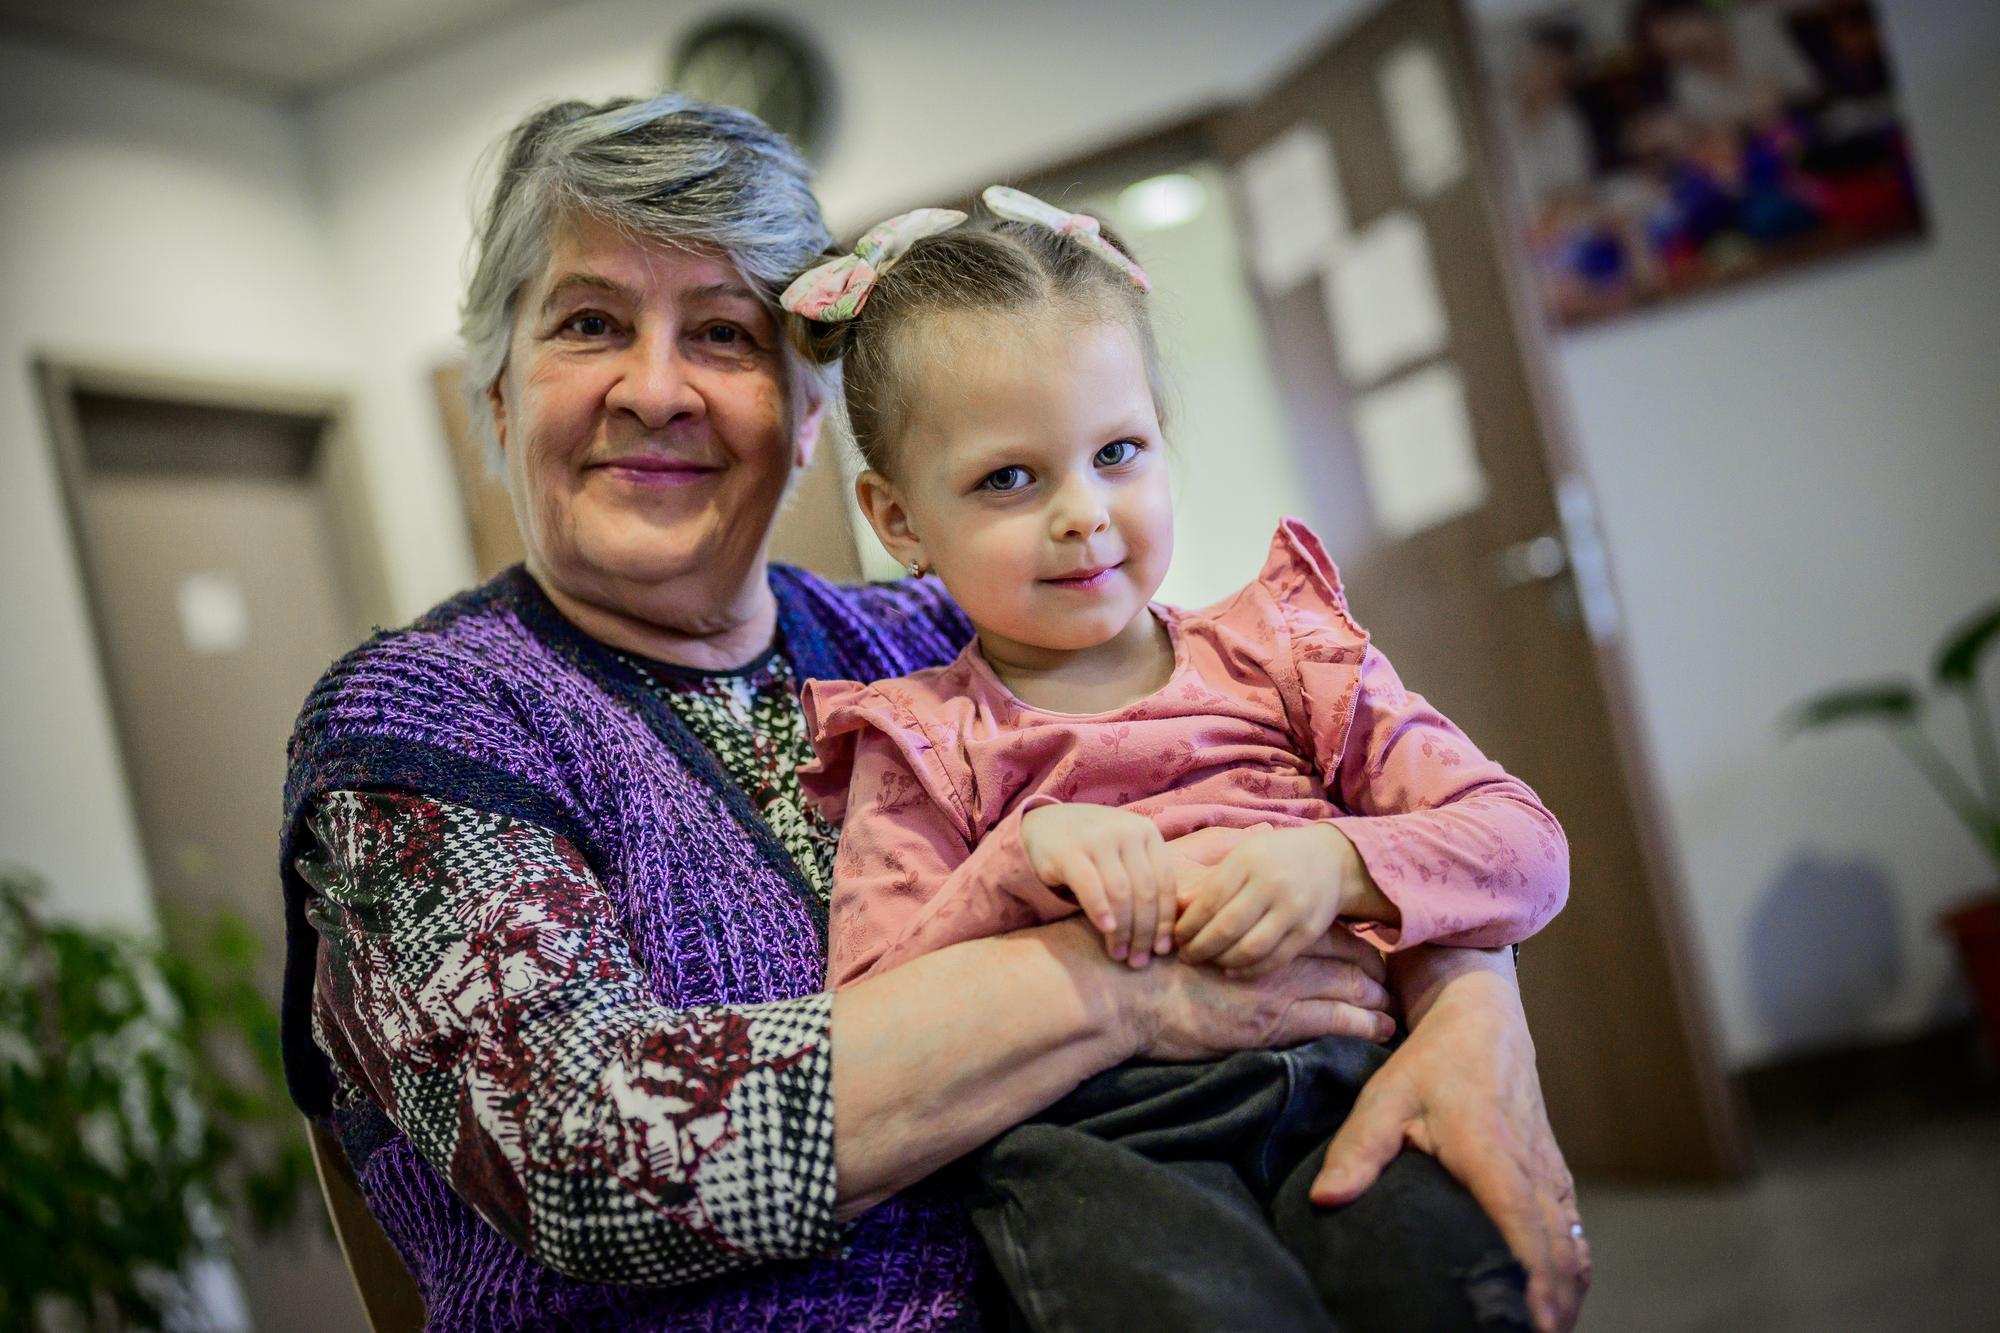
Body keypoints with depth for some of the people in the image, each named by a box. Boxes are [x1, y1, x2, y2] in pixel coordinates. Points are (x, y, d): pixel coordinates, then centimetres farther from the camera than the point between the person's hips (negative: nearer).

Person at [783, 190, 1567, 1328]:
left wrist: (1337, 863, -11)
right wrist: (1021, 863, -12)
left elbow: (1529, 847, 8)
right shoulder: (922, 743, 11)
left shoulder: (1285, 657, 15)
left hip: (1337, 1082, 3)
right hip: (1087, 1134, -2)